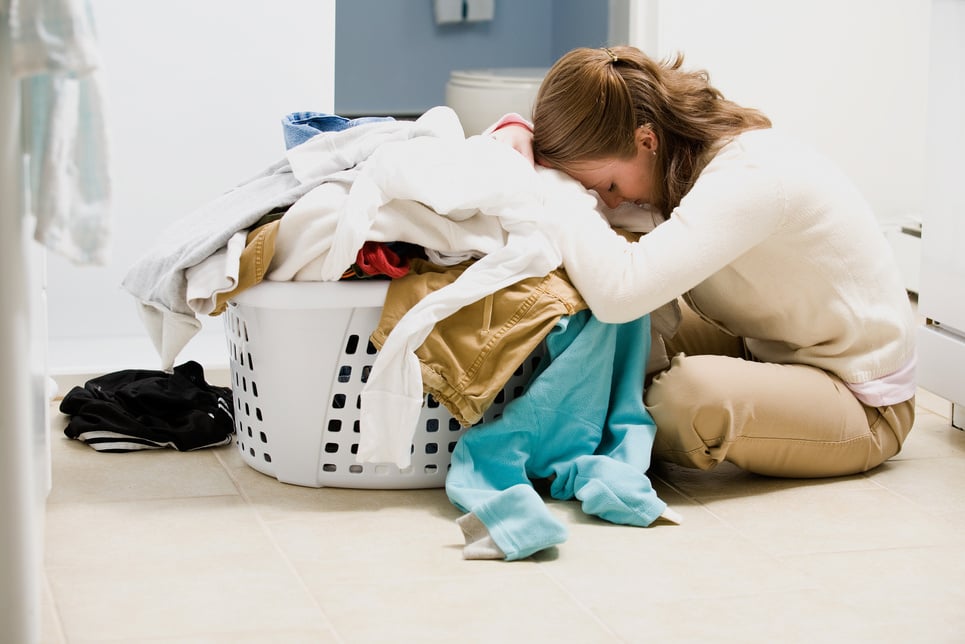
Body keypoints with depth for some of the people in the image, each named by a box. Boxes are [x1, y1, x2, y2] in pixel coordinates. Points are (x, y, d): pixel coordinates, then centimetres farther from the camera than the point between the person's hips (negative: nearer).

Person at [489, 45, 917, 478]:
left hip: (863, 406, -8)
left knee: (689, 393, -34)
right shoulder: (673, 155, -6)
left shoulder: (750, 175, -32)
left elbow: (619, 291, -44)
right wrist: (515, 131, -14)